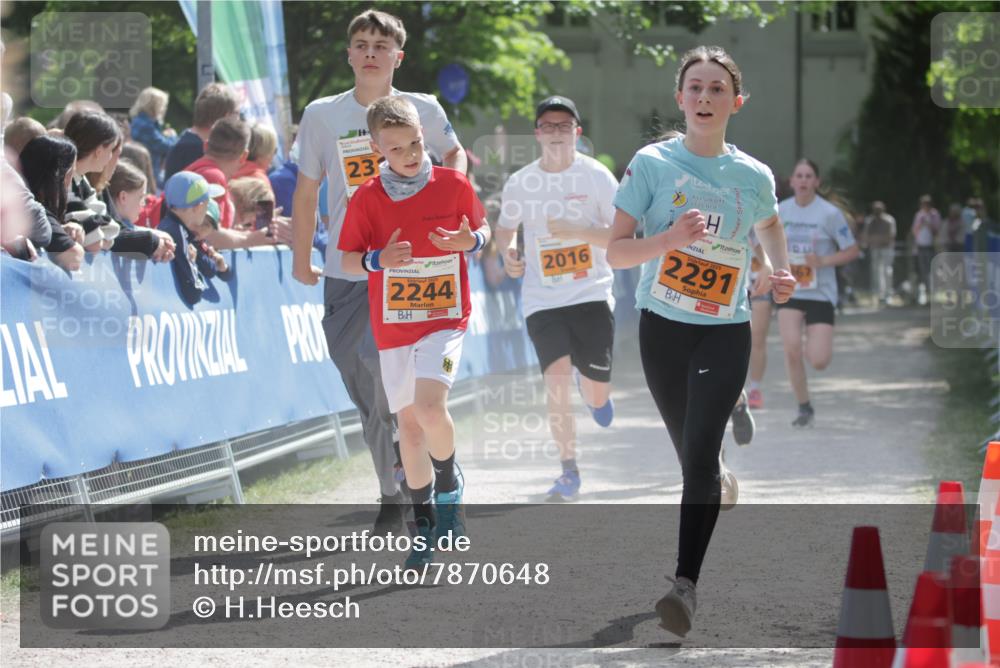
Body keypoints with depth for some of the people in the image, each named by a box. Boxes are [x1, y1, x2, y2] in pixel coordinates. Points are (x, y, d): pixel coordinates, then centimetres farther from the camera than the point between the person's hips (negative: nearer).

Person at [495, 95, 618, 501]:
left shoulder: (597, 177, -4)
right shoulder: (519, 183, 3)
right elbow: (505, 228, 20)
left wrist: (575, 230, -20)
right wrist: (507, 253, -3)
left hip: (592, 295, -1)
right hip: (542, 300, 1)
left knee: (597, 397, 1)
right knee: (556, 376, -17)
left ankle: (589, 385, 41)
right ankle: (569, 470, -4)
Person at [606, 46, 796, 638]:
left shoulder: (755, 176, -2)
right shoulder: (652, 163, -7)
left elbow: (770, 223, 22)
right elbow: (616, 252, -9)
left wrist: (782, 273, 3)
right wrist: (671, 238, -27)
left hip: (726, 331, -1)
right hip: (662, 326, 1)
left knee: (700, 453, -16)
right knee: (690, 455, 14)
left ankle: (686, 584, -20)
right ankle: (720, 483, 50)